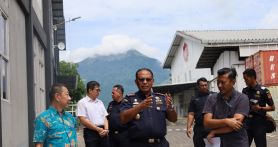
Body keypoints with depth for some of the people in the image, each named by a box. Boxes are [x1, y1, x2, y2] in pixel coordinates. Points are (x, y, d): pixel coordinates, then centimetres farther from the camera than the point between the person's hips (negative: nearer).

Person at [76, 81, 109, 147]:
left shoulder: (100, 102, 17)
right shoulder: (82, 102, -3)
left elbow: (105, 117, 14)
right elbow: (83, 120, -11)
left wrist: (106, 129, -6)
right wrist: (98, 129, -11)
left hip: (103, 133, 6)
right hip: (91, 132, -6)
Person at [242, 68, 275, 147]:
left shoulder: (263, 90, -8)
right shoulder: (244, 90, 6)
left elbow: (272, 107, -5)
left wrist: (260, 108, -18)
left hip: (259, 123, -4)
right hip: (247, 123, 5)